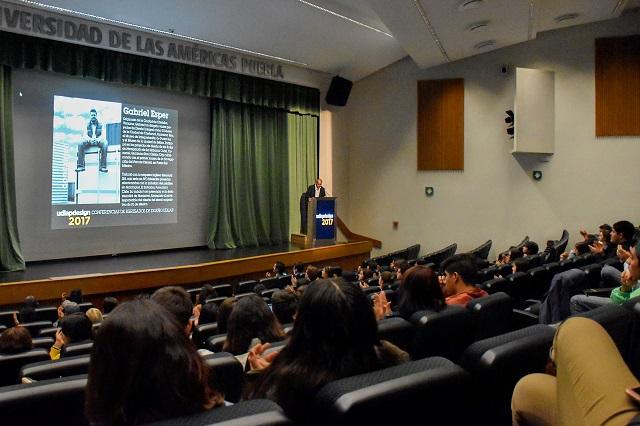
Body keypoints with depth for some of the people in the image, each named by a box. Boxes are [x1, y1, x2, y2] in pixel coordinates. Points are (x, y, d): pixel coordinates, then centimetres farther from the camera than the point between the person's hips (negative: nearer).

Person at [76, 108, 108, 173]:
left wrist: (98, 139, -23)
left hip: (98, 140, -2)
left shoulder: (101, 125, 12)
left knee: (105, 143, -37)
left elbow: (103, 135, 0)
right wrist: (89, 139, -20)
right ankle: (81, 166, -34)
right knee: (80, 144, -31)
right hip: (89, 141, 2)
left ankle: (103, 166, -40)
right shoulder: (87, 125, 15)